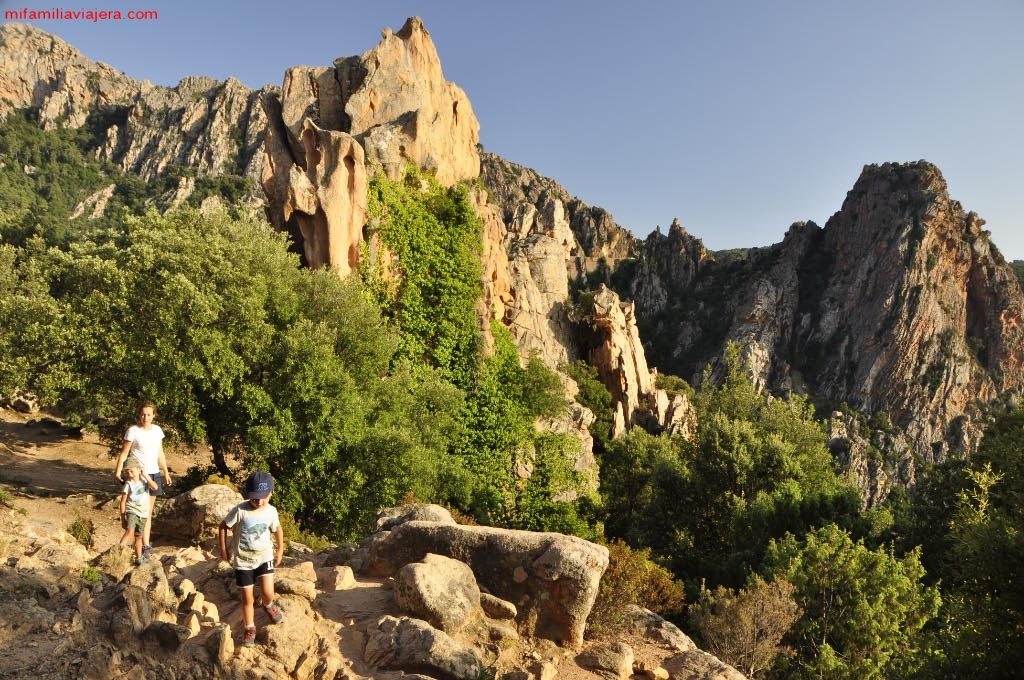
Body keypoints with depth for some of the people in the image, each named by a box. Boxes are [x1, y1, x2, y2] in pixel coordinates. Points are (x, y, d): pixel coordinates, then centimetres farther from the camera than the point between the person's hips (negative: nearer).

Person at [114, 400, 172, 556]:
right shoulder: (133, 431, -8)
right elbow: (124, 453, -9)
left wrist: (166, 472, 18)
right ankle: (146, 545, -5)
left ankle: (146, 542, 14)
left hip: (154, 474, 5)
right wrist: (118, 471, -21)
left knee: (149, 510, 9)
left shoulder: (157, 430, 7)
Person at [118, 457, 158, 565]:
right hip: (131, 512, -3)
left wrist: (144, 475, -18)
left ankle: (139, 558, 25)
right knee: (129, 532, -27)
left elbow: (155, 487, -19)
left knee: (138, 537, 14)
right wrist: (123, 518, -5)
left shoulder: (144, 480, 1)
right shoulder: (128, 484, -7)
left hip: (143, 514, 3)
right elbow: (123, 502, -4)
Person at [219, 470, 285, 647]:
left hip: (264, 557, 2)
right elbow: (223, 527, -7)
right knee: (247, 599, 5)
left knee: (267, 593, -9)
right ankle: (250, 628, 30)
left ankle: (268, 605, 28)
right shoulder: (240, 510, -20)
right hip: (242, 561, -1)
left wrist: (280, 551, 15)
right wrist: (223, 550, -1)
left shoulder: (271, 511, -9)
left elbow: (278, 530, 10)